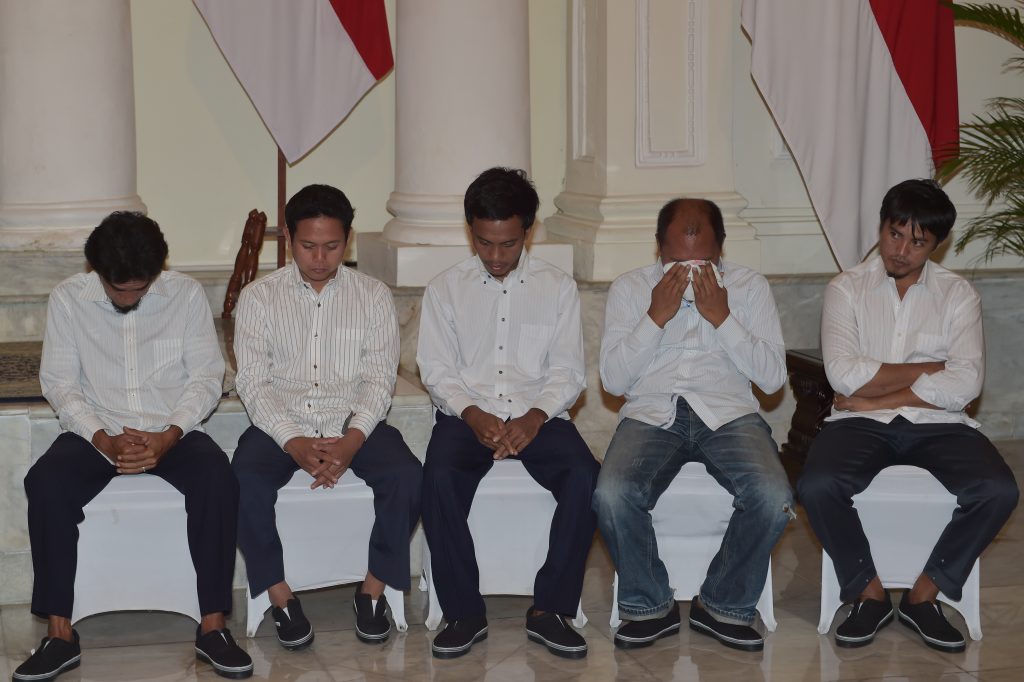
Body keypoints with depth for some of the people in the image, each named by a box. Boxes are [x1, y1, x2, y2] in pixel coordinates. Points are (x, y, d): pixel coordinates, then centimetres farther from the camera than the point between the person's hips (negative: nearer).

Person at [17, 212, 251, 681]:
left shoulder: (186, 294, -3)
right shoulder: (68, 298, -2)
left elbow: (206, 377, -4)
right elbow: (58, 382, -3)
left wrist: (169, 436, -21)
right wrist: (103, 440, -19)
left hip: (172, 431, 0)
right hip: (96, 432, 0)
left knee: (218, 477, -32)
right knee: (44, 482, -30)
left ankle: (212, 627, -24)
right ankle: (60, 634, -23)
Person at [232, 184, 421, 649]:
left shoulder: (373, 296, 6)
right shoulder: (258, 297, 5)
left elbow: (379, 377, -1)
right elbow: (252, 381, -3)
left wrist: (351, 440, -19)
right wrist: (293, 442, -19)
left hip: (354, 423, 1)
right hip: (281, 426, 0)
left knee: (407, 476, -28)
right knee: (244, 483, -31)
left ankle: (373, 589, -8)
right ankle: (279, 595, -11)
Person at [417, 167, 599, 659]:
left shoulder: (557, 287, 9)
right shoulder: (445, 289, 9)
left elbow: (567, 370, 3)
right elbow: (437, 370, 3)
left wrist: (535, 417, -16)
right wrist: (474, 415, -17)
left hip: (538, 416, 0)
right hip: (467, 415, 0)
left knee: (584, 476, -30)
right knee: (439, 477, -32)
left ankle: (549, 609, -18)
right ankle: (464, 613, -19)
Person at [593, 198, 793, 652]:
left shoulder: (750, 287, 10)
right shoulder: (629, 288, 10)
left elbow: (773, 377, 1)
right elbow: (613, 379, 2)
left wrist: (722, 318, -8)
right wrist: (657, 316, -7)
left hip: (727, 413, 0)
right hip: (651, 414, 0)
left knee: (773, 498, -30)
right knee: (611, 495, -31)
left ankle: (723, 605, -6)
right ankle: (650, 605, -6)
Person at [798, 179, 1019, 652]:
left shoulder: (958, 294, 6)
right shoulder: (847, 288, 4)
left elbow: (964, 386, -9)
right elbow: (844, 374, -11)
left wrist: (875, 396, -12)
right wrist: (927, 369, -6)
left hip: (937, 424, 1)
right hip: (862, 423, -1)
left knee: (998, 490, -28)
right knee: (816, 486, -32)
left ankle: (923, 595, -8)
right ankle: (869, 593, -7)